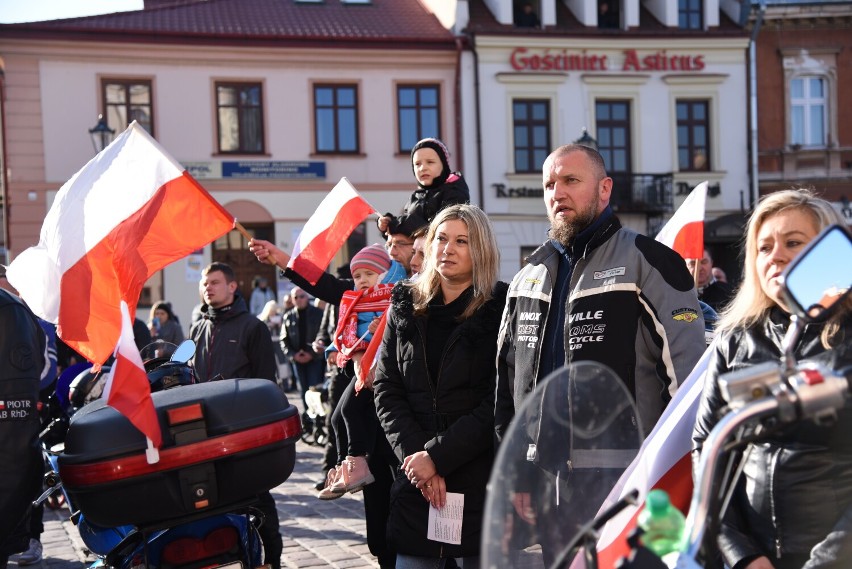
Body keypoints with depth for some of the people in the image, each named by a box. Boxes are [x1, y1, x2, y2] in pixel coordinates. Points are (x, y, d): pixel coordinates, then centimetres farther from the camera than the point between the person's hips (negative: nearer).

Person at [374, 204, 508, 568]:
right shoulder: (406, 307, 9)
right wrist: (413, 455, -8)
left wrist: (437, 456, -14)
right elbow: (386, 390, 5)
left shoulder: (501, 309, -4)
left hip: (484, 483, -3)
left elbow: (498, 403, -9)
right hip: (416, 484, 3)